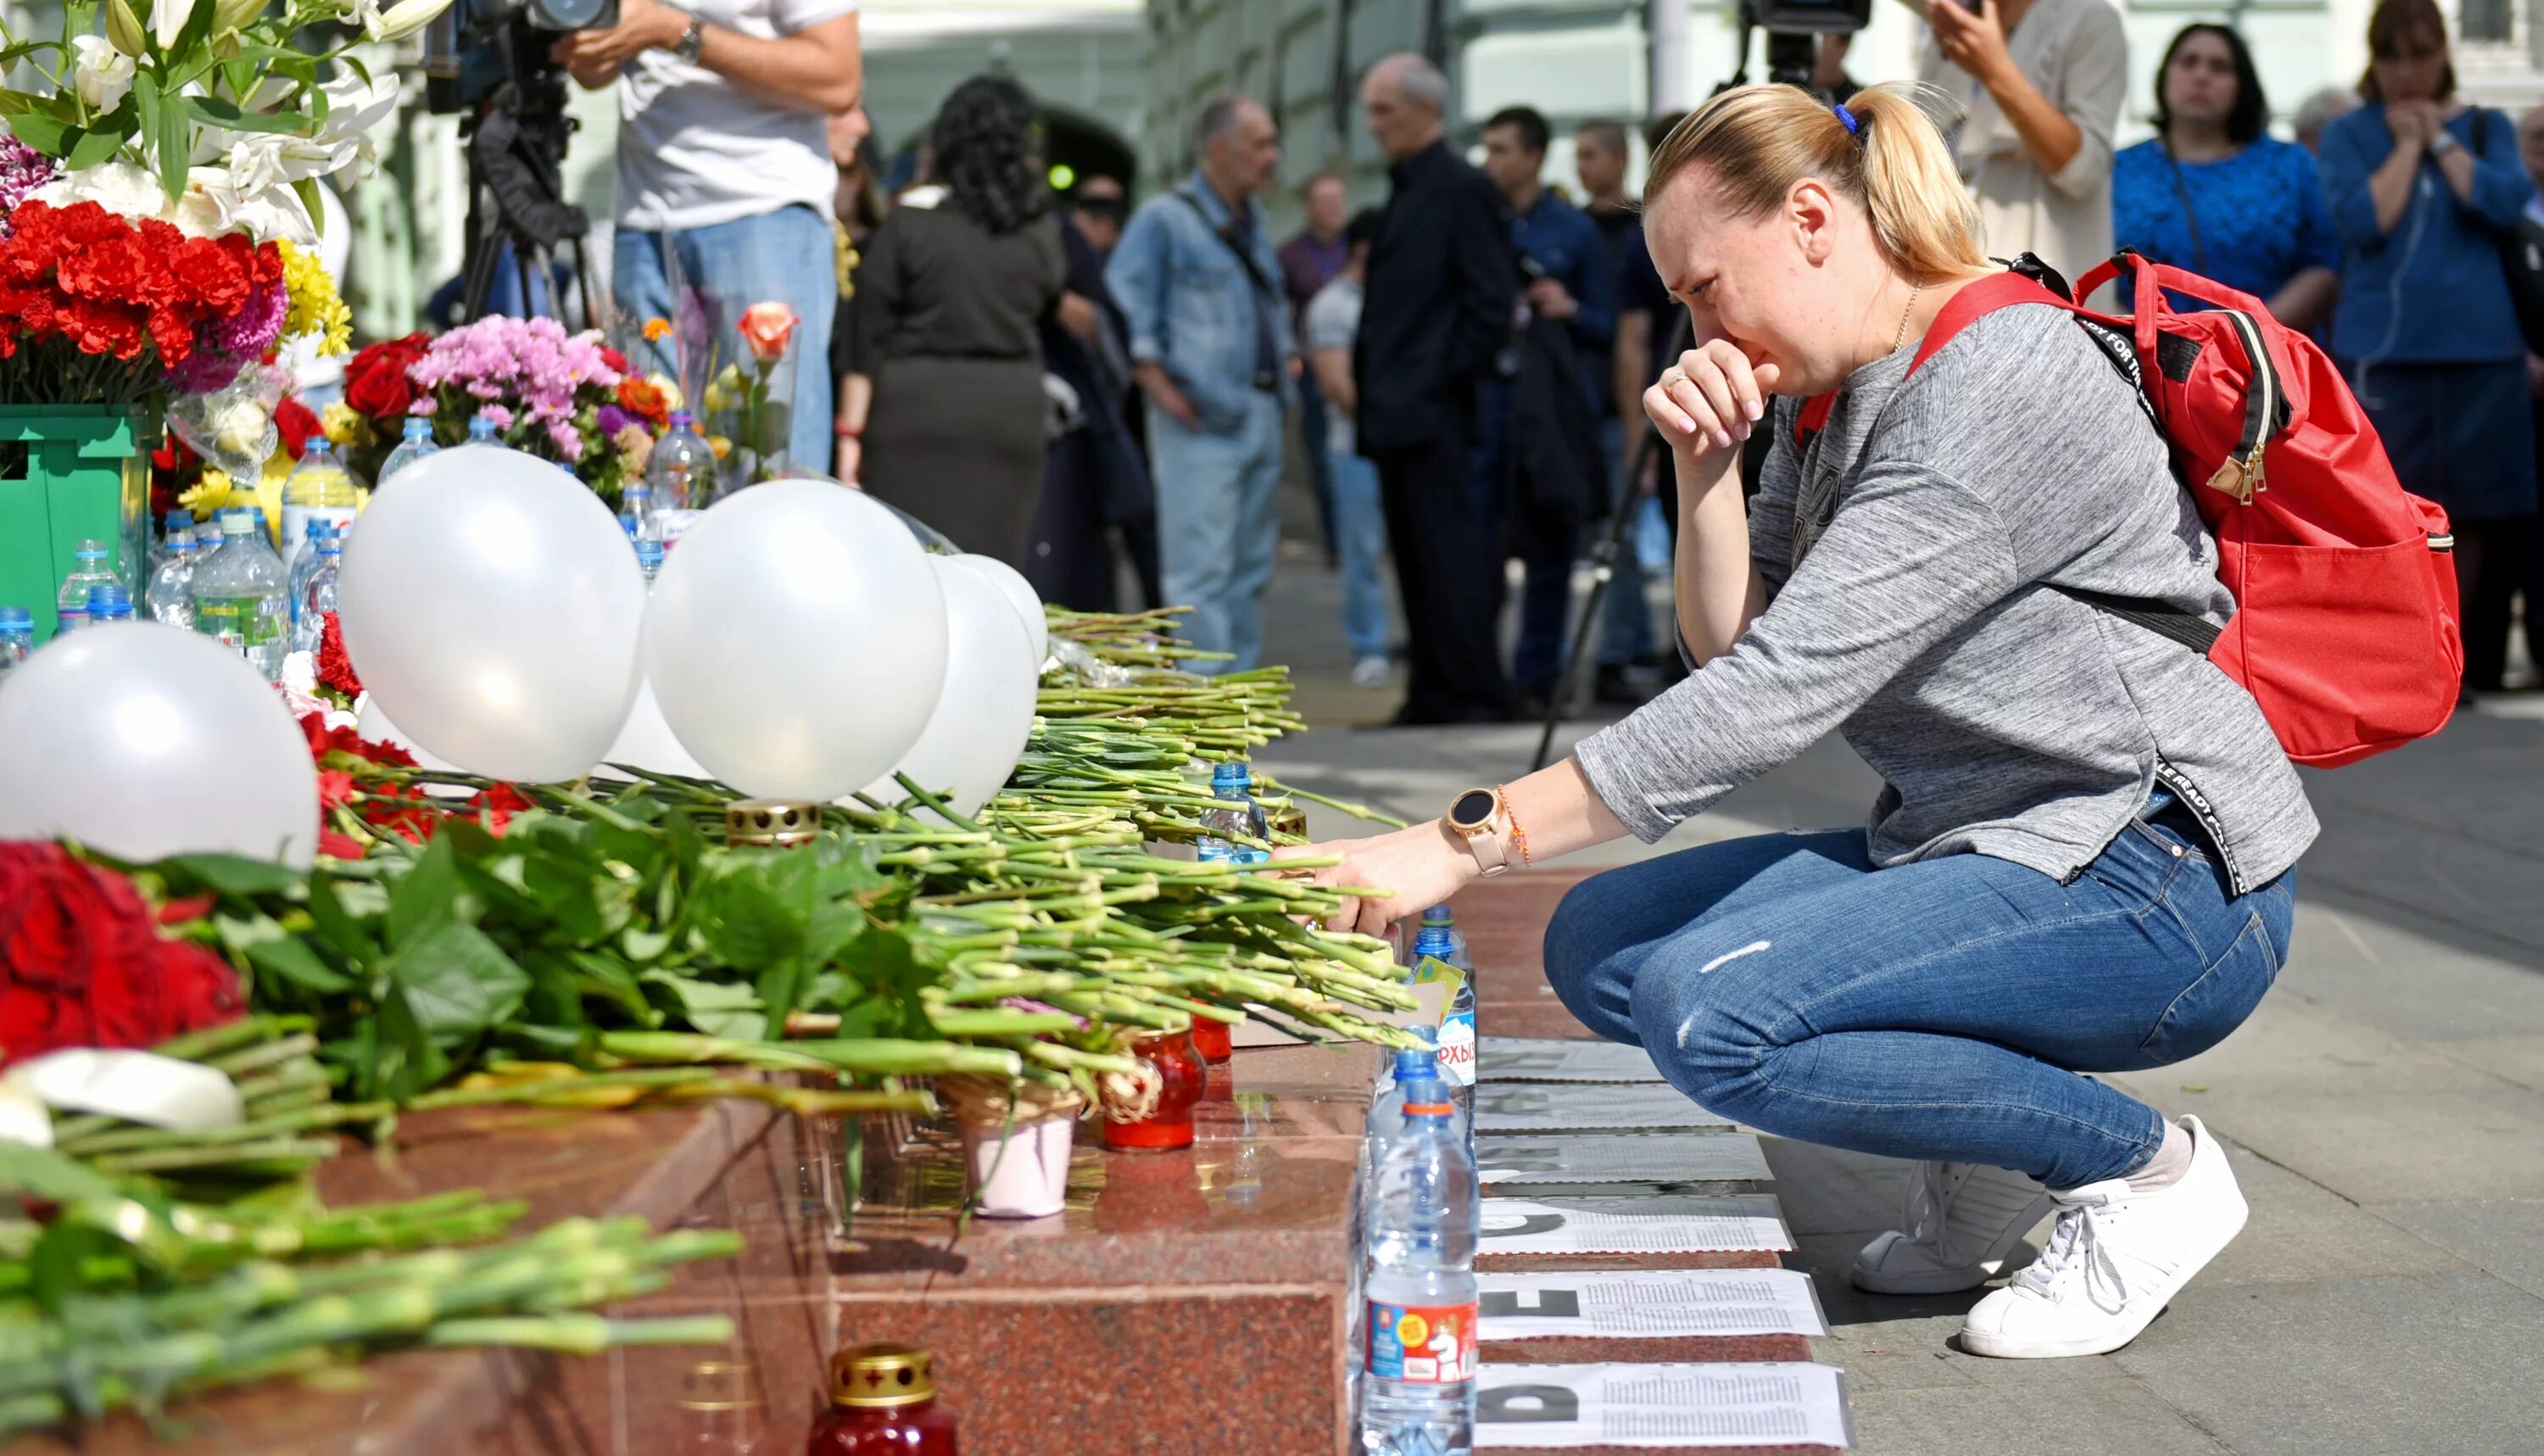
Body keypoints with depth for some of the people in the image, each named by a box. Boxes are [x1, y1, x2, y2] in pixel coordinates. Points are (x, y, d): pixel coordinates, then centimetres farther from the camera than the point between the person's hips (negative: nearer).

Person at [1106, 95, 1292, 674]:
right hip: (1201, 419, -8)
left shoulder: (1251, 222, 18)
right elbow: (1124, 307, -10)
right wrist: (1160, 387, -15)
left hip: (1261, 414, 8)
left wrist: (1284, 358, 15)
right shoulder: (1164, 219, -5)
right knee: (1202, 568, -11)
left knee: (1250, 570, 10)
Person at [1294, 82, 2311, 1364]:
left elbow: (1782, 691, -26)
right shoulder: (1821, 397, 11)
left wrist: (1467, 840, -26)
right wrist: (1705, 470, -9)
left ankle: (2147, 1166, -9)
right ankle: (1991, 1143, 7)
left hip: (2161, 879, -10)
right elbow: (1733, 653, 8)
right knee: (1601, 947, 3)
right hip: (1990, 847, 10)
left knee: (1711, 1010, -26)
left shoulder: (2001, 383, -20)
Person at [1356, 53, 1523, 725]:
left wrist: (1443, 380, -14)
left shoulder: (1462, 189, -8)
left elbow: (1492, 302, -14)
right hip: (1396, 413, 9)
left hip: (1431, 413, -9)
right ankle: (1431, 694, 14)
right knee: (1415, 559, 10)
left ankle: (1475, 696, -6)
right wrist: (1369, 379, 12)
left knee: (1450, 554, -8)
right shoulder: (1404, 190, 19)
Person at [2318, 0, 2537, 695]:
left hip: (2480, 351, 2)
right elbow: (2363, 220, -9)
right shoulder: (2348, 135, 7)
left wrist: (2439, 138, -3)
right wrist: (2405, 144, -4)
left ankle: (2456, 661, 13)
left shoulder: (2488, 129, 12)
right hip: (2381, 350, -2)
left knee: (2471, 517, 4)